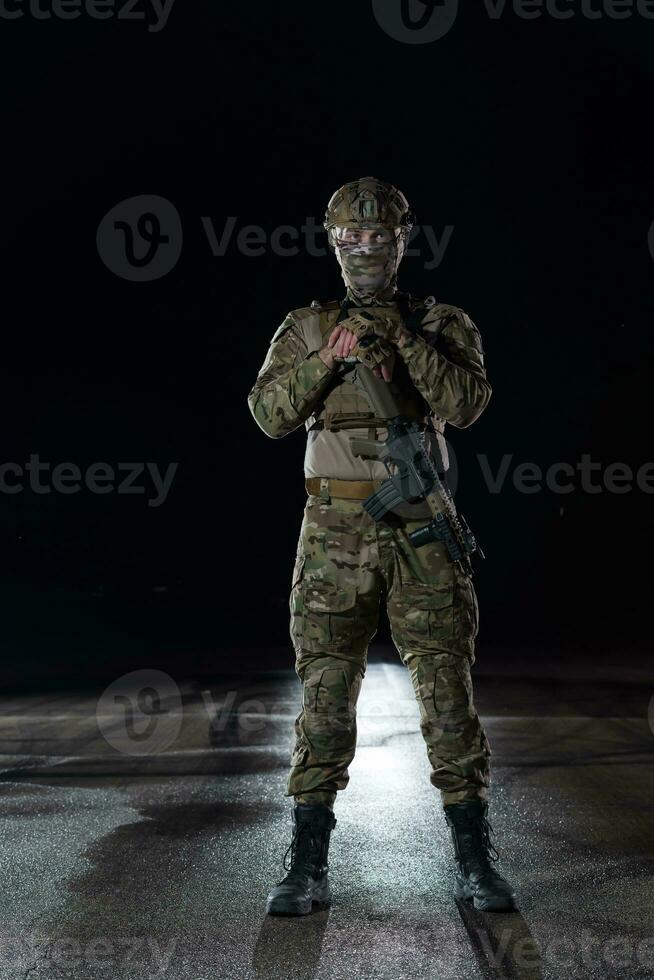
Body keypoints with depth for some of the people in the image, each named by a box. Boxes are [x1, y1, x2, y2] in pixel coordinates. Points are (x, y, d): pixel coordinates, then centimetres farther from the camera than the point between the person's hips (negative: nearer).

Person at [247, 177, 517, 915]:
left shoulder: (444, 324, 9)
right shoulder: (304, 329, 10)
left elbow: (467, 403, -8)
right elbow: (270, 414, -3)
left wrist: (404, 341, -18)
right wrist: (327, 358, -18)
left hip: (421, 530, 0)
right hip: (335, 529, 0)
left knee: (449, 694, 0)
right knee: (325, 696, 1)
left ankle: (474, 863, 11)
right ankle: (307, 869, 8)